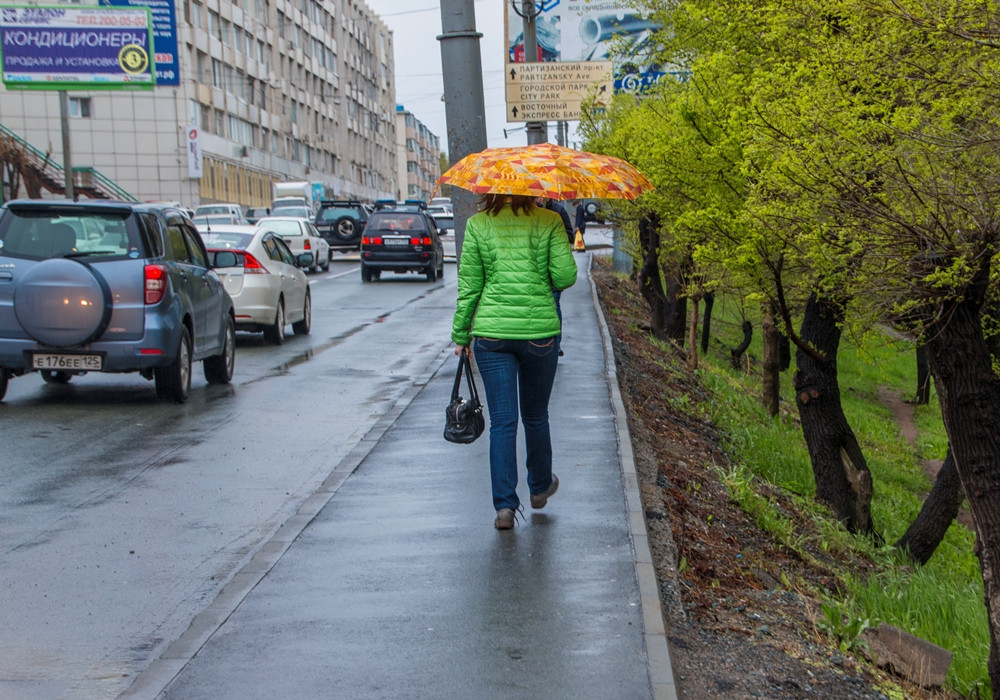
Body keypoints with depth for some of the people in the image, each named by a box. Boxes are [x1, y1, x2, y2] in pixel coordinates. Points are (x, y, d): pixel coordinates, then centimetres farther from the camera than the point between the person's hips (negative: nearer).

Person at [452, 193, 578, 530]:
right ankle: (540, 487, 36)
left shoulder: (477, 225, -2)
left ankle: (504, 505, -3)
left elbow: (468, 286, 0)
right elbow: (565, 277, -10)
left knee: (502, 422, 3)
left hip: (491, 333, 0)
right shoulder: (548, 222, -4)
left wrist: (461, 336, 8)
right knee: (535, 416, 18)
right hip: (539, 331, 0)